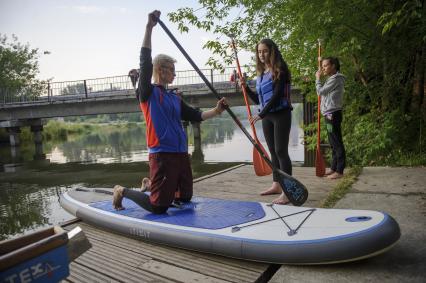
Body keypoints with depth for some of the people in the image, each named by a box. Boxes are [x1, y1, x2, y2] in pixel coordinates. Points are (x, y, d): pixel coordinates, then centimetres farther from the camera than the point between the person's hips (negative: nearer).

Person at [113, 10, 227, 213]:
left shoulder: (175, 98, 16)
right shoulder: (147, 93, -3)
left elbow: (195, 116, 19)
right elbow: (145, 63, -15)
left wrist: (216, 111, 7)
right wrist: (149, 27, -18)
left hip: (181, 153, 8)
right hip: (162, 155, -7)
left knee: (185, 198, 17)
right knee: (158, 207, -4)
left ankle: (149, 185, 39)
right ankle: (122, 191, 21)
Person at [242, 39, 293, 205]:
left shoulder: (280, 71, -9)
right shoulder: (261, 73, 12)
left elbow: (277, 95, -18)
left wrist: (260, 114, -21)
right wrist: (246, 88, 0)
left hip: (281, 115, -7)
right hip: (267, 116, 7)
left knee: (281, 151, -10)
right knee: (273, 151, 11)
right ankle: (276, 185, 21)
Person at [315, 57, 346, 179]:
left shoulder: (336, 79, -12)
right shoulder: (332, 78, 16)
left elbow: (320, 91, -15)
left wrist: (317, 78, 1)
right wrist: (321, 62, 29)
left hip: (333, 114, -10)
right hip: (330, 115, 10)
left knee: (337, 143, -7)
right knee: (333, 143, 14)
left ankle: (339, 171, -3)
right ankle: (333, 168, 22)